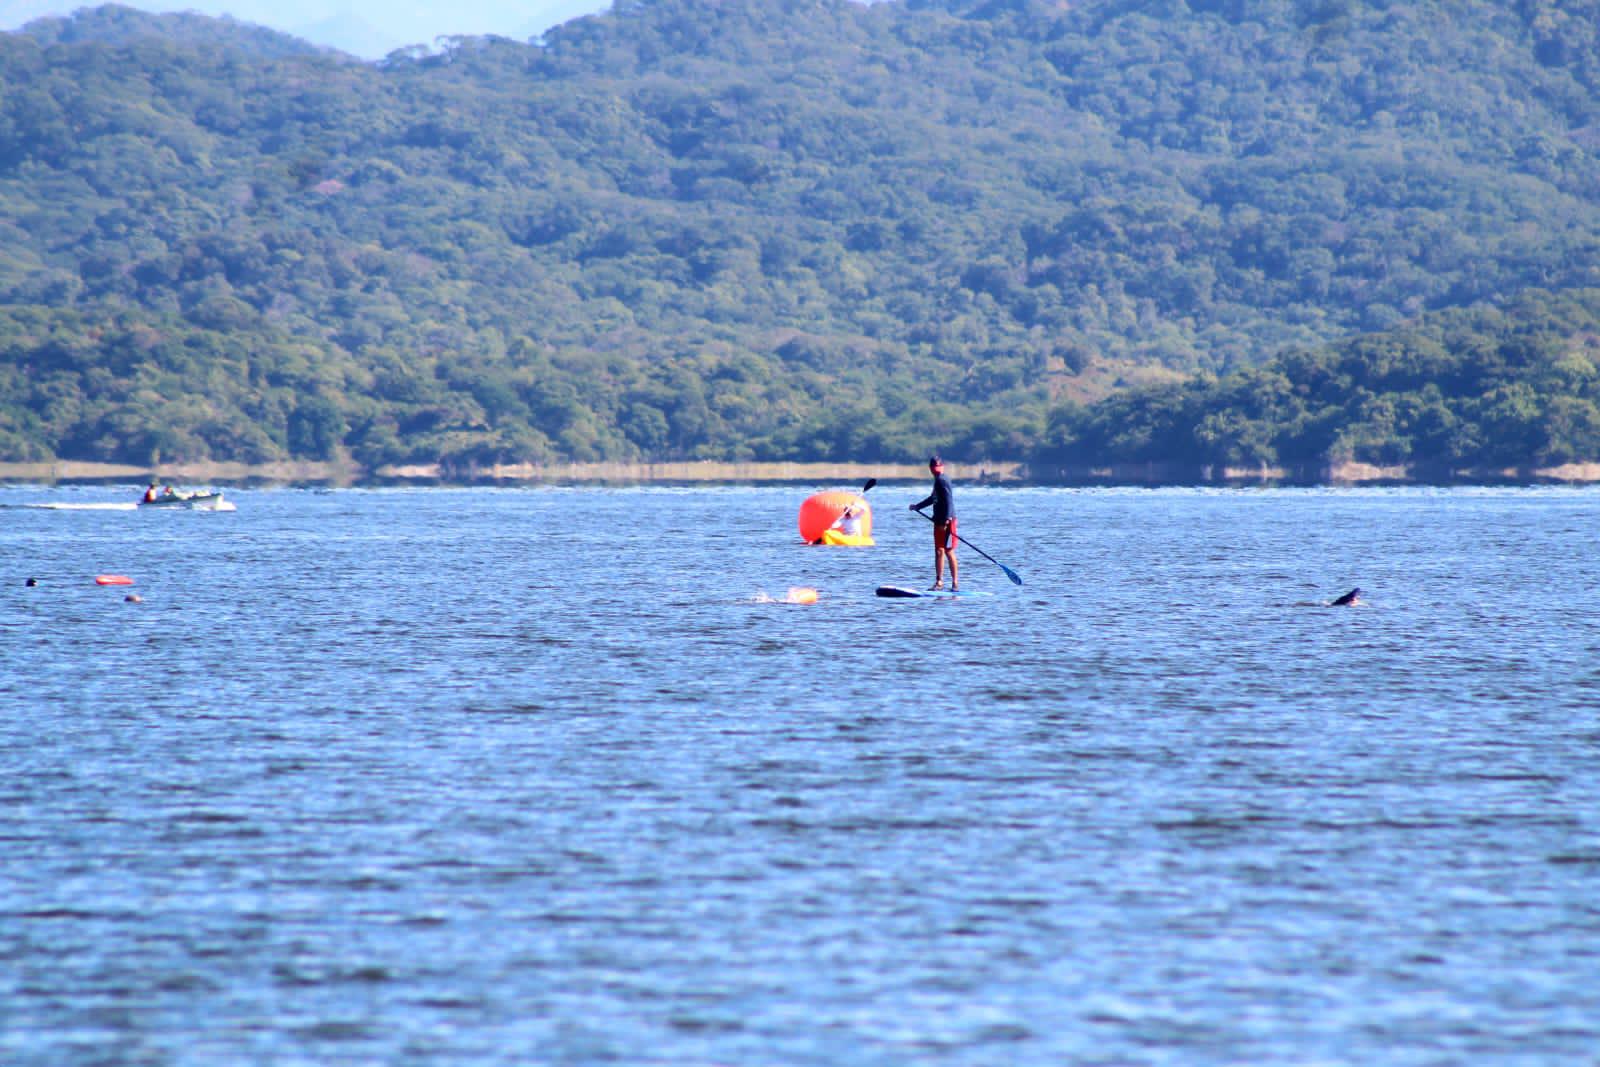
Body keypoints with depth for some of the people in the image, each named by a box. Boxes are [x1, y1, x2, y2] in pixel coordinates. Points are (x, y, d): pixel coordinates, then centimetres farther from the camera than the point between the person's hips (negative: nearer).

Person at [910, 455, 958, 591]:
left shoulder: (942, 480, -13)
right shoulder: (938, 480, 16)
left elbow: (948, 500, -22)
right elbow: (934, 498, 31)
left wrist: (947, 520, -28)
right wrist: (918, 506, 39)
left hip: (946, 521, -10)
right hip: (939, 521, 10)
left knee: (948, 551, -7)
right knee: (939, 551, 10)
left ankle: (955, 582, -2)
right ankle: (939, 581, 15)